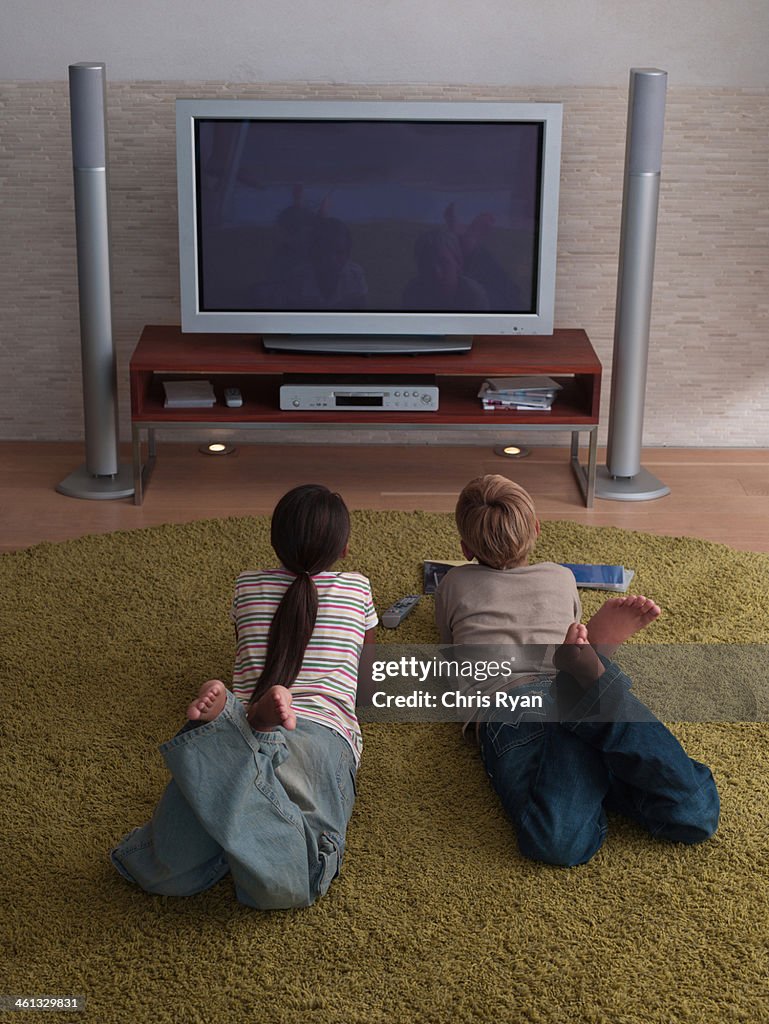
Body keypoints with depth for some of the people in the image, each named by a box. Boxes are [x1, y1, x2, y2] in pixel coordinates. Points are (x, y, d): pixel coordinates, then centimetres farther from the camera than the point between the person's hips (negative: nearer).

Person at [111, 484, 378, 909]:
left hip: (239, 723, 2)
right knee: (280, 886, -24)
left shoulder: (249, 587, 29)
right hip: (324, 731, -2)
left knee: (167, 871, -14)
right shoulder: (356, 588, 26)